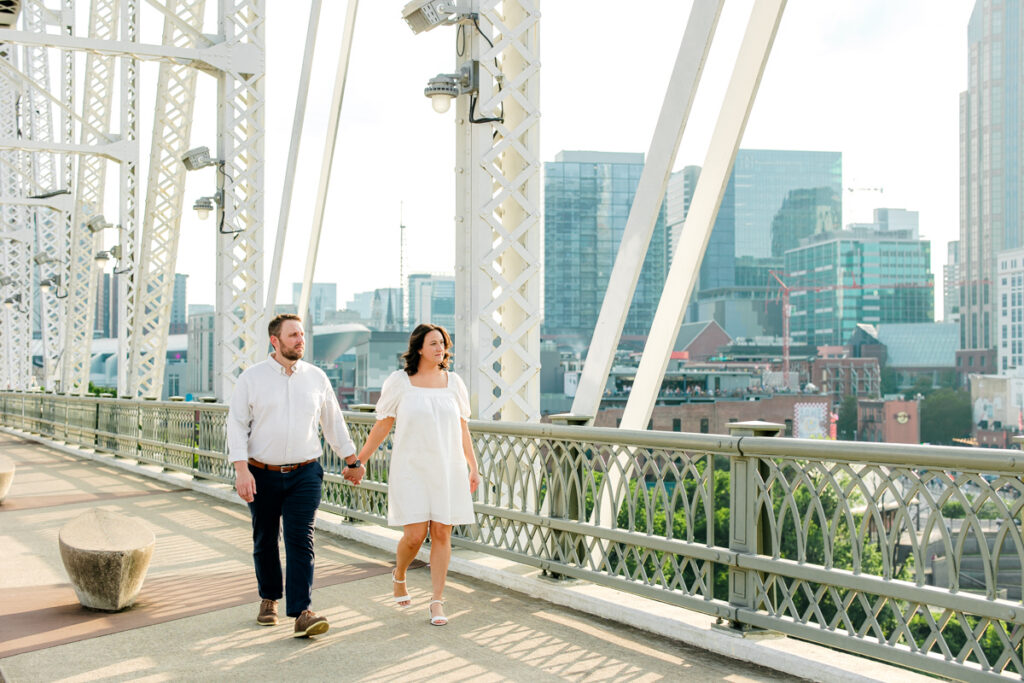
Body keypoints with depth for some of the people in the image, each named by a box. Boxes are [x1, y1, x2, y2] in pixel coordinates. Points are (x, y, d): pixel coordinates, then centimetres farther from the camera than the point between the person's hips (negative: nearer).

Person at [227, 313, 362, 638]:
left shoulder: (316, 377, 4)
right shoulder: (252, 378, -2)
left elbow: (333, 421, 15)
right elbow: (237, 423, -5)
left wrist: (352, 459, 17)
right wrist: (241, 469, -15)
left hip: (304, 474, 0)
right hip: (262, 475, 0)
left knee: (300, 541, -10)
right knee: (265, 541, 12)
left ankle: (302, 613, -13)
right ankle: (269, 599, 33)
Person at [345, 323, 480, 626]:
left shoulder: (453, 382, 7)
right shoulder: (399, 381, -1)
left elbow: (462, 429, 12)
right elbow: (381, 426, 5)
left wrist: (473, 467, 8)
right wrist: (359, 462, 7)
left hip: (447, 470, 3)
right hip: (411, 470, -2)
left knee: (442, 534, 0)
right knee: (414, 535, -8)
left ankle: (437, 601, 11)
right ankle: (399, 576, 25)